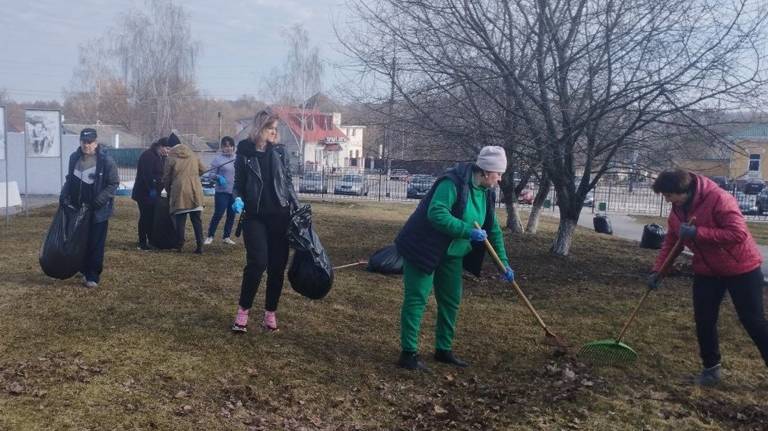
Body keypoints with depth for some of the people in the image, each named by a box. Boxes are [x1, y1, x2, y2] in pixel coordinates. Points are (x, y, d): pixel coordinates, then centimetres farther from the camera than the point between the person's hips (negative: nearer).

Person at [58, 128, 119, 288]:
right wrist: (64, 194, 2)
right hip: (78, 209, 5)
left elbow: (114, 183, -8)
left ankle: (93, 276, 8)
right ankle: (85, 270, 28)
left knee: (95, 245, -1)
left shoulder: (106, 160, -12)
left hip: (98, 210, -5)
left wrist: (102, 198, -20)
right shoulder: (74, 158, 4)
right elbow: (69, 179, 17)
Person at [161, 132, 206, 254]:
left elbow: (166, 178, 3)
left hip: (180, 192, -3)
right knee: (196, 220, 7)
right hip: (195, 192, 3)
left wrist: (168, 191, 19)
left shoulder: (171, 158, -2)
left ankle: (180, 245, 9)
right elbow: (202, 170, 16)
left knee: (180, 220, 6)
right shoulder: (192, 155, 9)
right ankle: (199, 246, 5)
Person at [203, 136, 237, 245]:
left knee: (231, 215, 10)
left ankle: (226, 237, 22)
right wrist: (218, 177, -22)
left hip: (235, 192, 4)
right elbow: (211, 174, -3)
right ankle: (210, 236, 10)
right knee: (218, 214, -3)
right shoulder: (218, 159, -4)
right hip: (222, 191, -4)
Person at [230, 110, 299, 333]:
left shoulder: (280, 152, 7)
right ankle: (243, 310, 4)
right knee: (257, 263, -13)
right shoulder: (244, 153, 2)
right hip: (254, 216, -2)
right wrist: (238, 199, -13)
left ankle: (270, 313, 16)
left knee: (277, 265, 3)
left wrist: (297, 209, 4)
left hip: (280, 216, 2)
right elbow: (238, 184, 8)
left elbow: (288, 181, 11)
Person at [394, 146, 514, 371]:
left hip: (452, 254, 9)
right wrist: (468, 231, -34)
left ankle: (444, 350, 25)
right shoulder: (453, 182, -22)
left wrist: (504, 263, 8)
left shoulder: (486, 193, 5)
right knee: (416, 299, -6)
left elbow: (493, 230, 11)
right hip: (424, 249, -9)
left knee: (451, 301, 12)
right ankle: (408, 353, 0)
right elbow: (436, 213, -33)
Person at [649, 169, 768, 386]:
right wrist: (657, 270, -3)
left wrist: (698, 232, -31)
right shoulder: (677, 210, -1)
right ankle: (711, 368, 21)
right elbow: (671, 242, 8)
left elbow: (739, 233, -30)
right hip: (706, 271, 7)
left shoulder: (718, 199, -25)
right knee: (704, 321, 5)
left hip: (740, 268, -6)